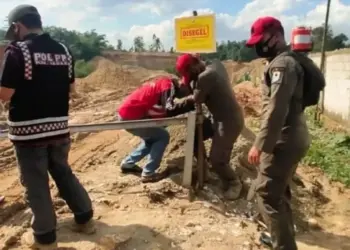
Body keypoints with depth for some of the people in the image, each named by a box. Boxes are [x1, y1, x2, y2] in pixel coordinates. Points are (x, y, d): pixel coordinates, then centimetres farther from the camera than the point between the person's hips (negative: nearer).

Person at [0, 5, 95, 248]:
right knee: (64, 173, 21)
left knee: (36, 184, 8)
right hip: (59, 127, 6)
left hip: (28, 130, -5)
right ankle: (85, 218, 31)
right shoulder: (63, 50, 5)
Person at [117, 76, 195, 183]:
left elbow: (163, 110, 19)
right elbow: (169, 110, -26)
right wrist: (190, 103, -20)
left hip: (126, 113, 9)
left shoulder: (162, 83, 18)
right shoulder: (168, 85, -12)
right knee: (163, 137, -1)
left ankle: (128, 163, 28)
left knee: (152, 138, 22)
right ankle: (148, 173, -1)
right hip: (129, 117, -9)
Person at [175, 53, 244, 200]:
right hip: (220, 117, 10)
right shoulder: (216, 65, 1)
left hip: (229, 122, -10)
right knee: (194, 134, 15)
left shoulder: (205, 77, -27)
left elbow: (196, 100, -14)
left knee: (217, 160, -4)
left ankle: (234, 184, 21)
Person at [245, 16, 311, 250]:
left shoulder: (282, 64, -17)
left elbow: (276, 110, -26)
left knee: (266, 192, -4)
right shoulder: (287, 61, 16)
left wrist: (260, 144, -24)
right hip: (292, 137, 11)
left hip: (284, 141, -11)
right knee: (279, 190, 20)